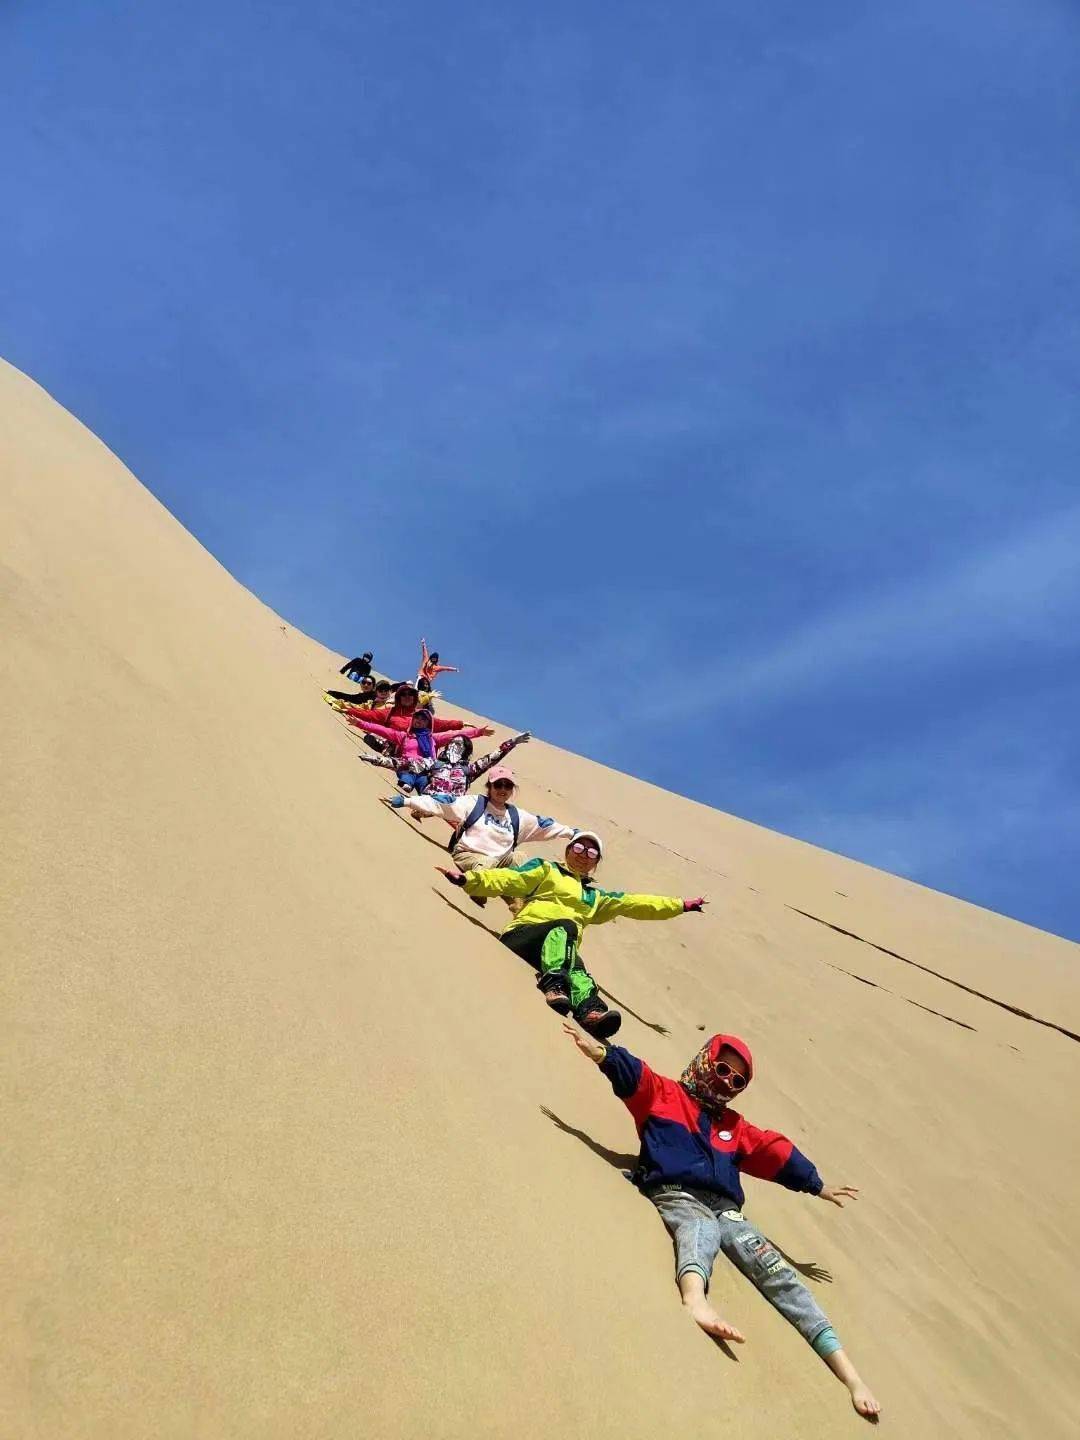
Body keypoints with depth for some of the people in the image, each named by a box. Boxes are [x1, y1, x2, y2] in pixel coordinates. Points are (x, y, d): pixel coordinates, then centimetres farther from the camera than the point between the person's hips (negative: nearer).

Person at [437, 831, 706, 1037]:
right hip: (523, 936, -3)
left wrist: (681, 905, 28)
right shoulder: (546, 870, 18)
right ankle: (554, 985, -61)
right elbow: (507, 879, 4)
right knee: (564, 926, -36)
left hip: (560, 953, 3)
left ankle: (590, 1009, -65)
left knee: (578, 974, -33)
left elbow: (635, 904, 32)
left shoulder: (594, 896, 33)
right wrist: (468, 878, -14)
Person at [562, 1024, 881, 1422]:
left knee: (774, 1269, -15)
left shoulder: (734, 1125, 30)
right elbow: (632, 1074, -8)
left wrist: (817, 1185, 41)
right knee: (701, 1227, -41)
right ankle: (696, 1299, -74)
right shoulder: (664, 1095, 12)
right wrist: (602, 1053, -28)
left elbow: (777, 1151, 37)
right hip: (677, 1196, -5)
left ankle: (849, 1374, -22)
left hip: (724, 1208, 5)